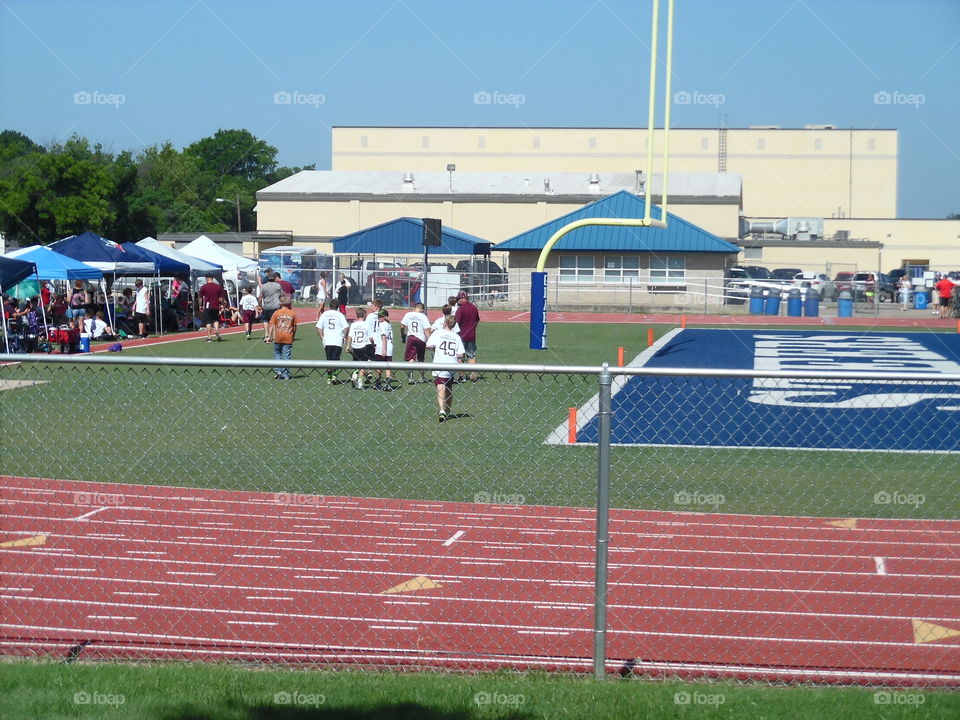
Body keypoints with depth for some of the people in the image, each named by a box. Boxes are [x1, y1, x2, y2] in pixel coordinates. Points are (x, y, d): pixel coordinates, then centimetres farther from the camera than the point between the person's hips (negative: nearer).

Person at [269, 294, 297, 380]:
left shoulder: (276, 313, -2)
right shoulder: (293, 313, -1)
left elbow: (272, 326, -3)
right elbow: (295, 327, 4)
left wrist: (270, 336, 3)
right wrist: (294, 336, 16)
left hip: (278, 338, 0)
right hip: (288, 338, 0)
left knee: (277, 354, 16)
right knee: (286, 356, 4)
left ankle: (278, 371, 6)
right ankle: (286, 375, 5)